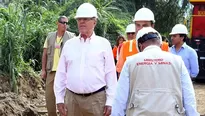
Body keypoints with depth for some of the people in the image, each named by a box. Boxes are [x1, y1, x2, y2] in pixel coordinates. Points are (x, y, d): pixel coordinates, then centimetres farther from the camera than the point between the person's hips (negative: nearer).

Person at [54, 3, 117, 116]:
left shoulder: (103, 44, 0)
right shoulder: (69, 44, 8)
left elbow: (111, 75, -1)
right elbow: (61, 74, 9)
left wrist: (110, 102, -4)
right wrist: (59, 99, 5)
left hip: (97, 98, -2)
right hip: (71, 98, 3)